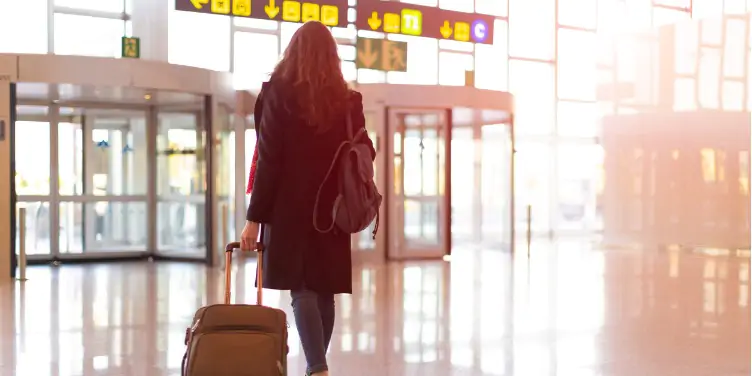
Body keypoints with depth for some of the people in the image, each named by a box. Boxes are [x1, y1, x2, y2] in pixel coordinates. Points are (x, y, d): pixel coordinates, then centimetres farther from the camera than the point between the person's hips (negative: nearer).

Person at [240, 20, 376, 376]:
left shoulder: (279, 94, -4)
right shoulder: (348, 100, 5)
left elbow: (268, 161, -7)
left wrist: (255, 217, -4)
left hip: (291, 209, -3)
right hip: (333, 211, 3)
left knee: (302, 291, -4)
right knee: (323, 292, 12)